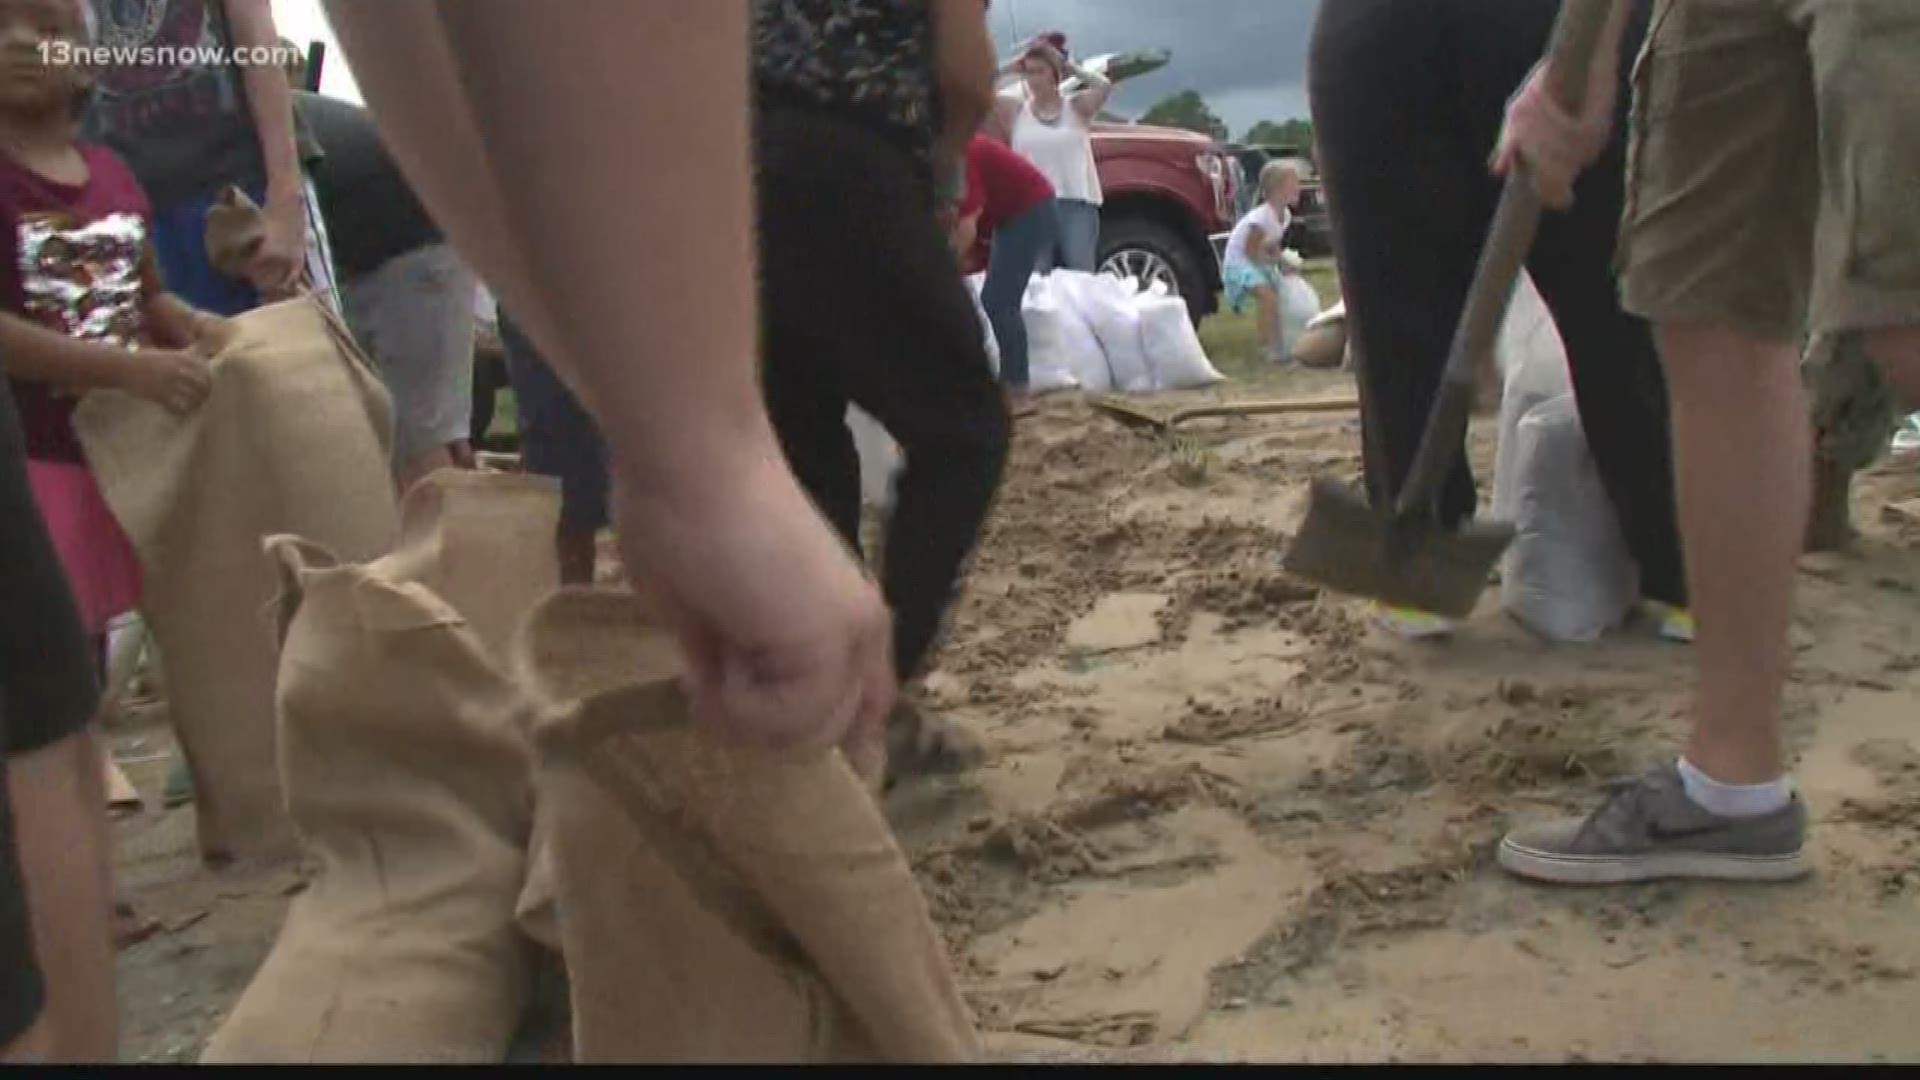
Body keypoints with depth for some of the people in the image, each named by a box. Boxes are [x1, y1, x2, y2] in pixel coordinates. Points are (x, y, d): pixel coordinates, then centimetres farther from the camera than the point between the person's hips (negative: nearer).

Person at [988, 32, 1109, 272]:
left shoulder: (1077, 106, 5)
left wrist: (1072, 68, -1)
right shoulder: (1015, 110, 7)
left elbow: (1104, 85, -14)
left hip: (1077, 204, -1)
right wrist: (1012, 67, 4)